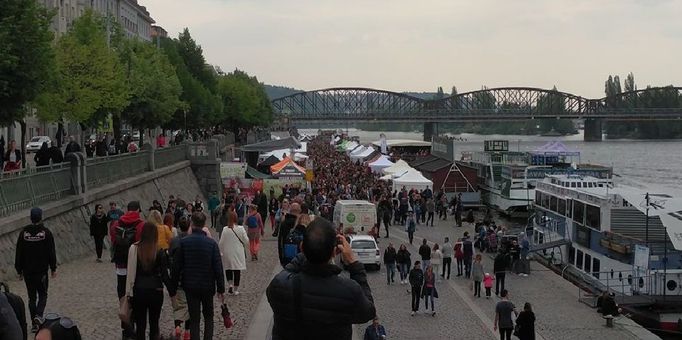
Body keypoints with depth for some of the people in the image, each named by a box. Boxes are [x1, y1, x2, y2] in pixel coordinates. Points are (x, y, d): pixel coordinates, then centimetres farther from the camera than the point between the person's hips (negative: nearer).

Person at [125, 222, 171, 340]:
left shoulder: (134, 248, -8)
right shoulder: (160, 251, -9)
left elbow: (131, 272, -5)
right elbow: (164, 274, -5)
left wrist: (128, 292, 2)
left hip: (138, 291, 0)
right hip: (156, 290, 0)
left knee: (140, 325, 9)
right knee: (154, 324, 11)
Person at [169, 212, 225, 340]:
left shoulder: (183, 242, -7)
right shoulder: (211, 243, -7)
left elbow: (176, 267, -5)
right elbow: (218, 268, -7)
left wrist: (172, 289, 3)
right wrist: (221, 289, 0)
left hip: (190, 286, 0)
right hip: (208, 286, 0)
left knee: (194, 319, 6)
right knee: (208, 317, 17)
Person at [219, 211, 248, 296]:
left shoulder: (225, 229, -12)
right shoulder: (241, 229, -12)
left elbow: (221, 243, -6)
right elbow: (246, 241, -5)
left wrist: (220, 252, 9)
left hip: (228, 253, 0)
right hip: (238, 253, 0)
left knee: (228, 269, 17)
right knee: (237, 270, 8)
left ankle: (230, 284, -1)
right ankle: (235, 289, 12)